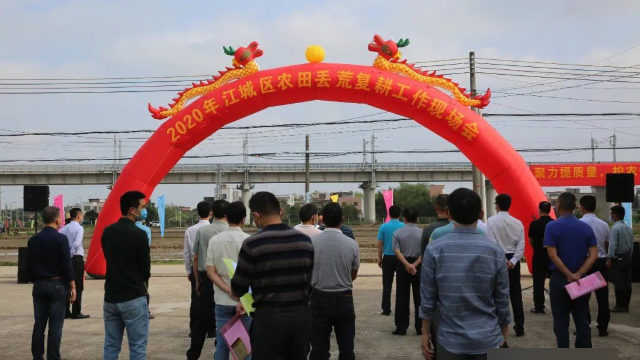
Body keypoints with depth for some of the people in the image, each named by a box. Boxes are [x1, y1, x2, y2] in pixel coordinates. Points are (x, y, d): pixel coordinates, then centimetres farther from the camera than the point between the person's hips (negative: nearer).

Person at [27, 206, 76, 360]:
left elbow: (29, 266, 10)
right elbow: (67, 265, -12)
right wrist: (72, 287, -5)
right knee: (55, 326, 0)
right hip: (57, 285, -5)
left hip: (39, 286, 5)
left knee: (38, 324, 11)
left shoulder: (33, 240, 5)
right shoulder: (61, 239, -11)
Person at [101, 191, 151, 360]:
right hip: (133, 299, -7)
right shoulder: (139, 235, -14)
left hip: (111, 298, 7)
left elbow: (110, 259, 13)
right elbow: (146, 268, -6)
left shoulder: (107, 232, 6)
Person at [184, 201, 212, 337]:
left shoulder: (190, 231, 1)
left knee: (195, 299, 7)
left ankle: (193, 329, 11)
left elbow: (186, 253, 5)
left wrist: (189, 271, 14)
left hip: (195, 269, 3)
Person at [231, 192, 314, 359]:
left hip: (268, 318, -4)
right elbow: (311, 282, 8)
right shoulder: (305, 240, 1)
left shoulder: (252, 244, -13)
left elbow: (238, 290, -6)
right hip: (302, 315, 4)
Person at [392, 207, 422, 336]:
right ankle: (420, 327, 9)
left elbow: (397, 251, -13)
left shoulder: (397, 233, -3)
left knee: (402, 297, 5)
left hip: (402, 265, 0)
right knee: (419, 297, 8)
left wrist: (407, 265, -17)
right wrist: (414, 265, -13)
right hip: (418, 265, 0)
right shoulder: (422, 233, -3)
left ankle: (401, 327, 6)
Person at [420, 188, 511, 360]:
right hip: (488, 340, 1)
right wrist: (504, 332, 14)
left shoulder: (434, 250, -8)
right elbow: (502, 299, -1)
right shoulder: (495, 251, -7)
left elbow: (428, 298, -4)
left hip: (450, 340, 0)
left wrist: (425, 333, 8)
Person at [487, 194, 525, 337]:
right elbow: (521, 245, -3)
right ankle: (519, 327, 15)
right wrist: (513, 261, -6)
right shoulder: (518, 223, 3)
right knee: (516, 294, 11)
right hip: (513, 261, 4)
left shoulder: (492, 221, -9)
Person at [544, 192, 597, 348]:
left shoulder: (552, 227, -9)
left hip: (559, 278, -3)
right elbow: (593, 255, -5)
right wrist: (578, 274, -13)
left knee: (561, 322, 5)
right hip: (582, 280, 3)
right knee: (582, 321, 11)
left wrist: (569, 275, -14)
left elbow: (553, 255, -16)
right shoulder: (586, 228, 2)